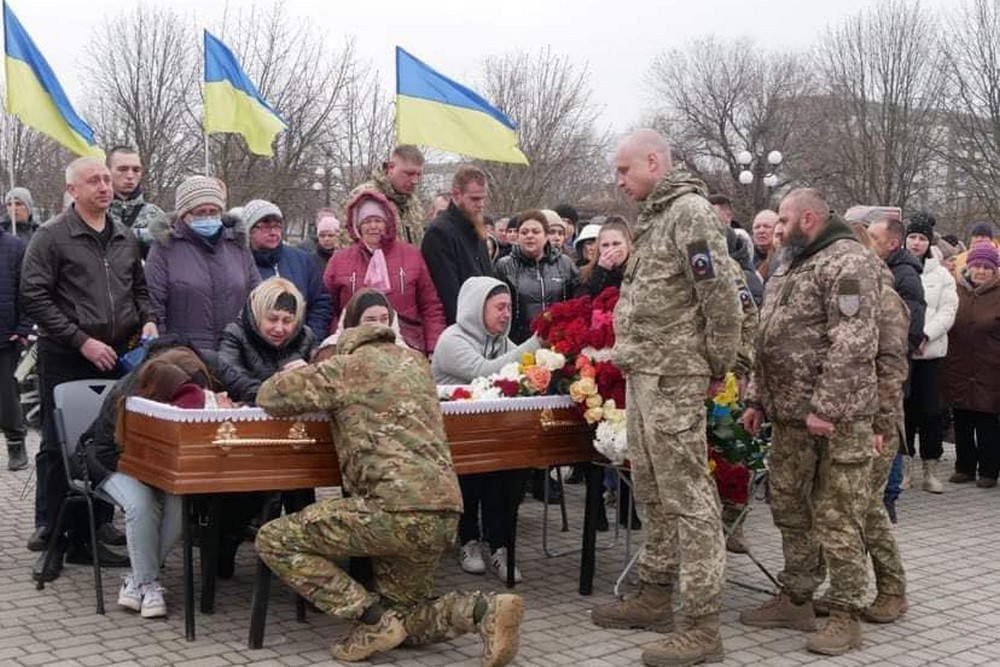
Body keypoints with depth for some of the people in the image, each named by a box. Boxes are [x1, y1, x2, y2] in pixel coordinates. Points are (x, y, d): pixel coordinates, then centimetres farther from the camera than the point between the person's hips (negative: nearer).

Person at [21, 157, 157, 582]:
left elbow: (139, 288, 23)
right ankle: (56, 541, 12)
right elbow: (34, 297, -10)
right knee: (61, 449, 0)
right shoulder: (52, 236, -5)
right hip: (65, 360, -5)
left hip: (116, 356, 5)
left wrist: (148, 320, 2)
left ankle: (92, 537, 18)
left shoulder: (126, 239, 12)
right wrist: (82, 341, -15)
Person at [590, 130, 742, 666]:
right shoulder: (652, 216, 18)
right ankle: (655, 597, 29)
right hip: (643, 375, 10)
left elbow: (721, 294, -18)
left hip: (673, 378, -10)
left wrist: (718, 366, -11)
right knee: (653, 494, 17)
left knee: (687, 497, -6)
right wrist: (630, 356, 17)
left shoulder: (689, 210, -12)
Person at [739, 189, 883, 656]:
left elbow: (853, 346, -21)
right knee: (789, 510, 15)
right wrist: (757, 399, 17)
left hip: (835, 418, -9)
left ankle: (845, 615, 7)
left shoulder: (848, 262, -12)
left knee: (835, 517, -3)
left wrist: (826, 408, -24)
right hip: (789, 415, 9)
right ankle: (795, 599, 27)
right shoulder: (790, 268, 19)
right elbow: (769, 342, 23)